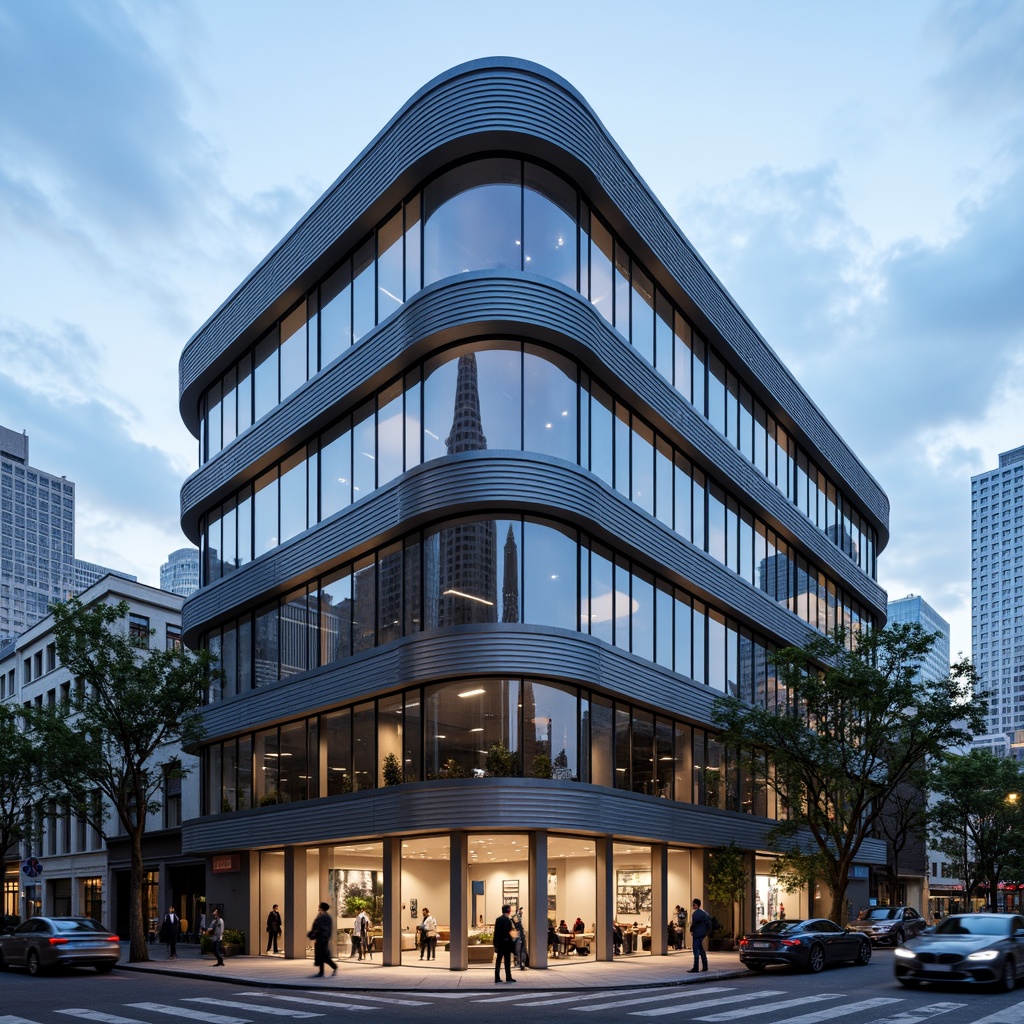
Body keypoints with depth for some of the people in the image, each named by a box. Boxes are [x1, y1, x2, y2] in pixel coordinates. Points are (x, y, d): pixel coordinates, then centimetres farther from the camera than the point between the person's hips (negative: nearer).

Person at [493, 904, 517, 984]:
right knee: (507, 961, 0)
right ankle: (508, 977, 3)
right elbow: (509, 932, -18)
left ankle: (497, 978, 6)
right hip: (506, 943, -6)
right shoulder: (508, 920, -13)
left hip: (499, 943, 6)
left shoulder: (498, 919, 9)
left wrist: (495, 944, 14)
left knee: (498, 960, 7)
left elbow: (496, 932, 11)